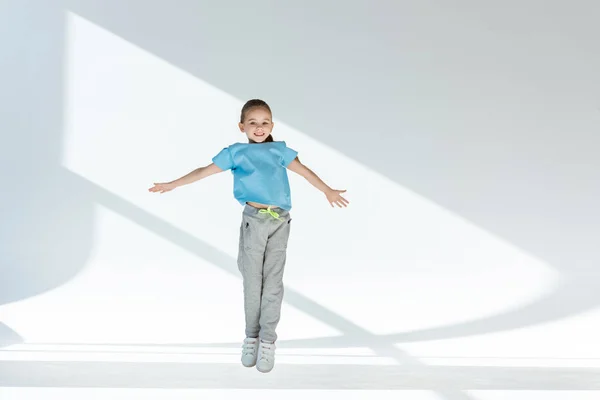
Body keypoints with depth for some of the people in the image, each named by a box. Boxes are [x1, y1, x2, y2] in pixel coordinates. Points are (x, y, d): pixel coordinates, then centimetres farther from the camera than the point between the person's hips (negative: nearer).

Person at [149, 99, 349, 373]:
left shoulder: (279, 150, 10)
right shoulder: (235, 152, 6)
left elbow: (304, 171, 8)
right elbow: (205, 171, 7)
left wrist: (327, 191, 2)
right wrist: (172, 185, 5)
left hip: (280, 221, 1)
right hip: (253, 220, -1)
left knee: (273, 280, 3)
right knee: (252, 280, 6)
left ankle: (267, 340, 10)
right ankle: (251, 337, 19)